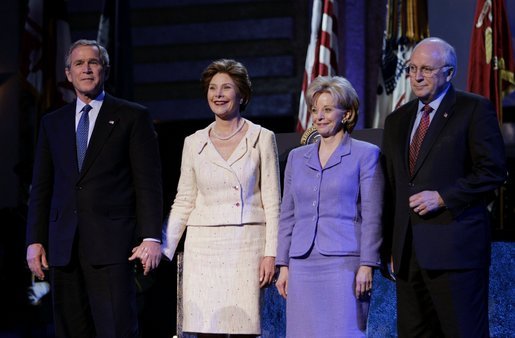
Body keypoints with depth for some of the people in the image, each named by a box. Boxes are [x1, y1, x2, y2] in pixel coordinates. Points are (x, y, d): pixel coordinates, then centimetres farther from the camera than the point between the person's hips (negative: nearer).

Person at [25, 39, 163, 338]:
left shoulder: (133, 117, 6)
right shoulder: (52, 123, 17)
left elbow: (149, 182, 0)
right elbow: (42, 187, 16)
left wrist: (151, 237, -9)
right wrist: (35, 240, 7)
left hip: (111, 245, -4)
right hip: (63, 246, 4)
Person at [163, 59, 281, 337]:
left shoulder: (262, 139, 4)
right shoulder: (194, 143, 10)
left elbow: (272, 202, 2)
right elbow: (183, 202, 13)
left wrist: (271, 254, -5)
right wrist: (162, 249, 5)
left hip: (247, 246, -2)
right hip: (204, 247, 2)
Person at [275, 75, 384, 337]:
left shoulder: (365, 154, 2)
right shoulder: (297, 157, 16)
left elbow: (372, 216, -3)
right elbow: (287, 215, 17)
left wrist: (367, 266, -10)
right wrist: (283, 265, 11)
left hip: (345, 263, -4)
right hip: (303, 264, 5)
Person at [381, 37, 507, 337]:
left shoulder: (474, 109, 1)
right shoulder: (397, 121, 19)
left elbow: (493, 171, -7)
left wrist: (442, 198, -14)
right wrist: (390, 246, 15)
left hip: (454, 246, -6)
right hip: (407, 252, 6)